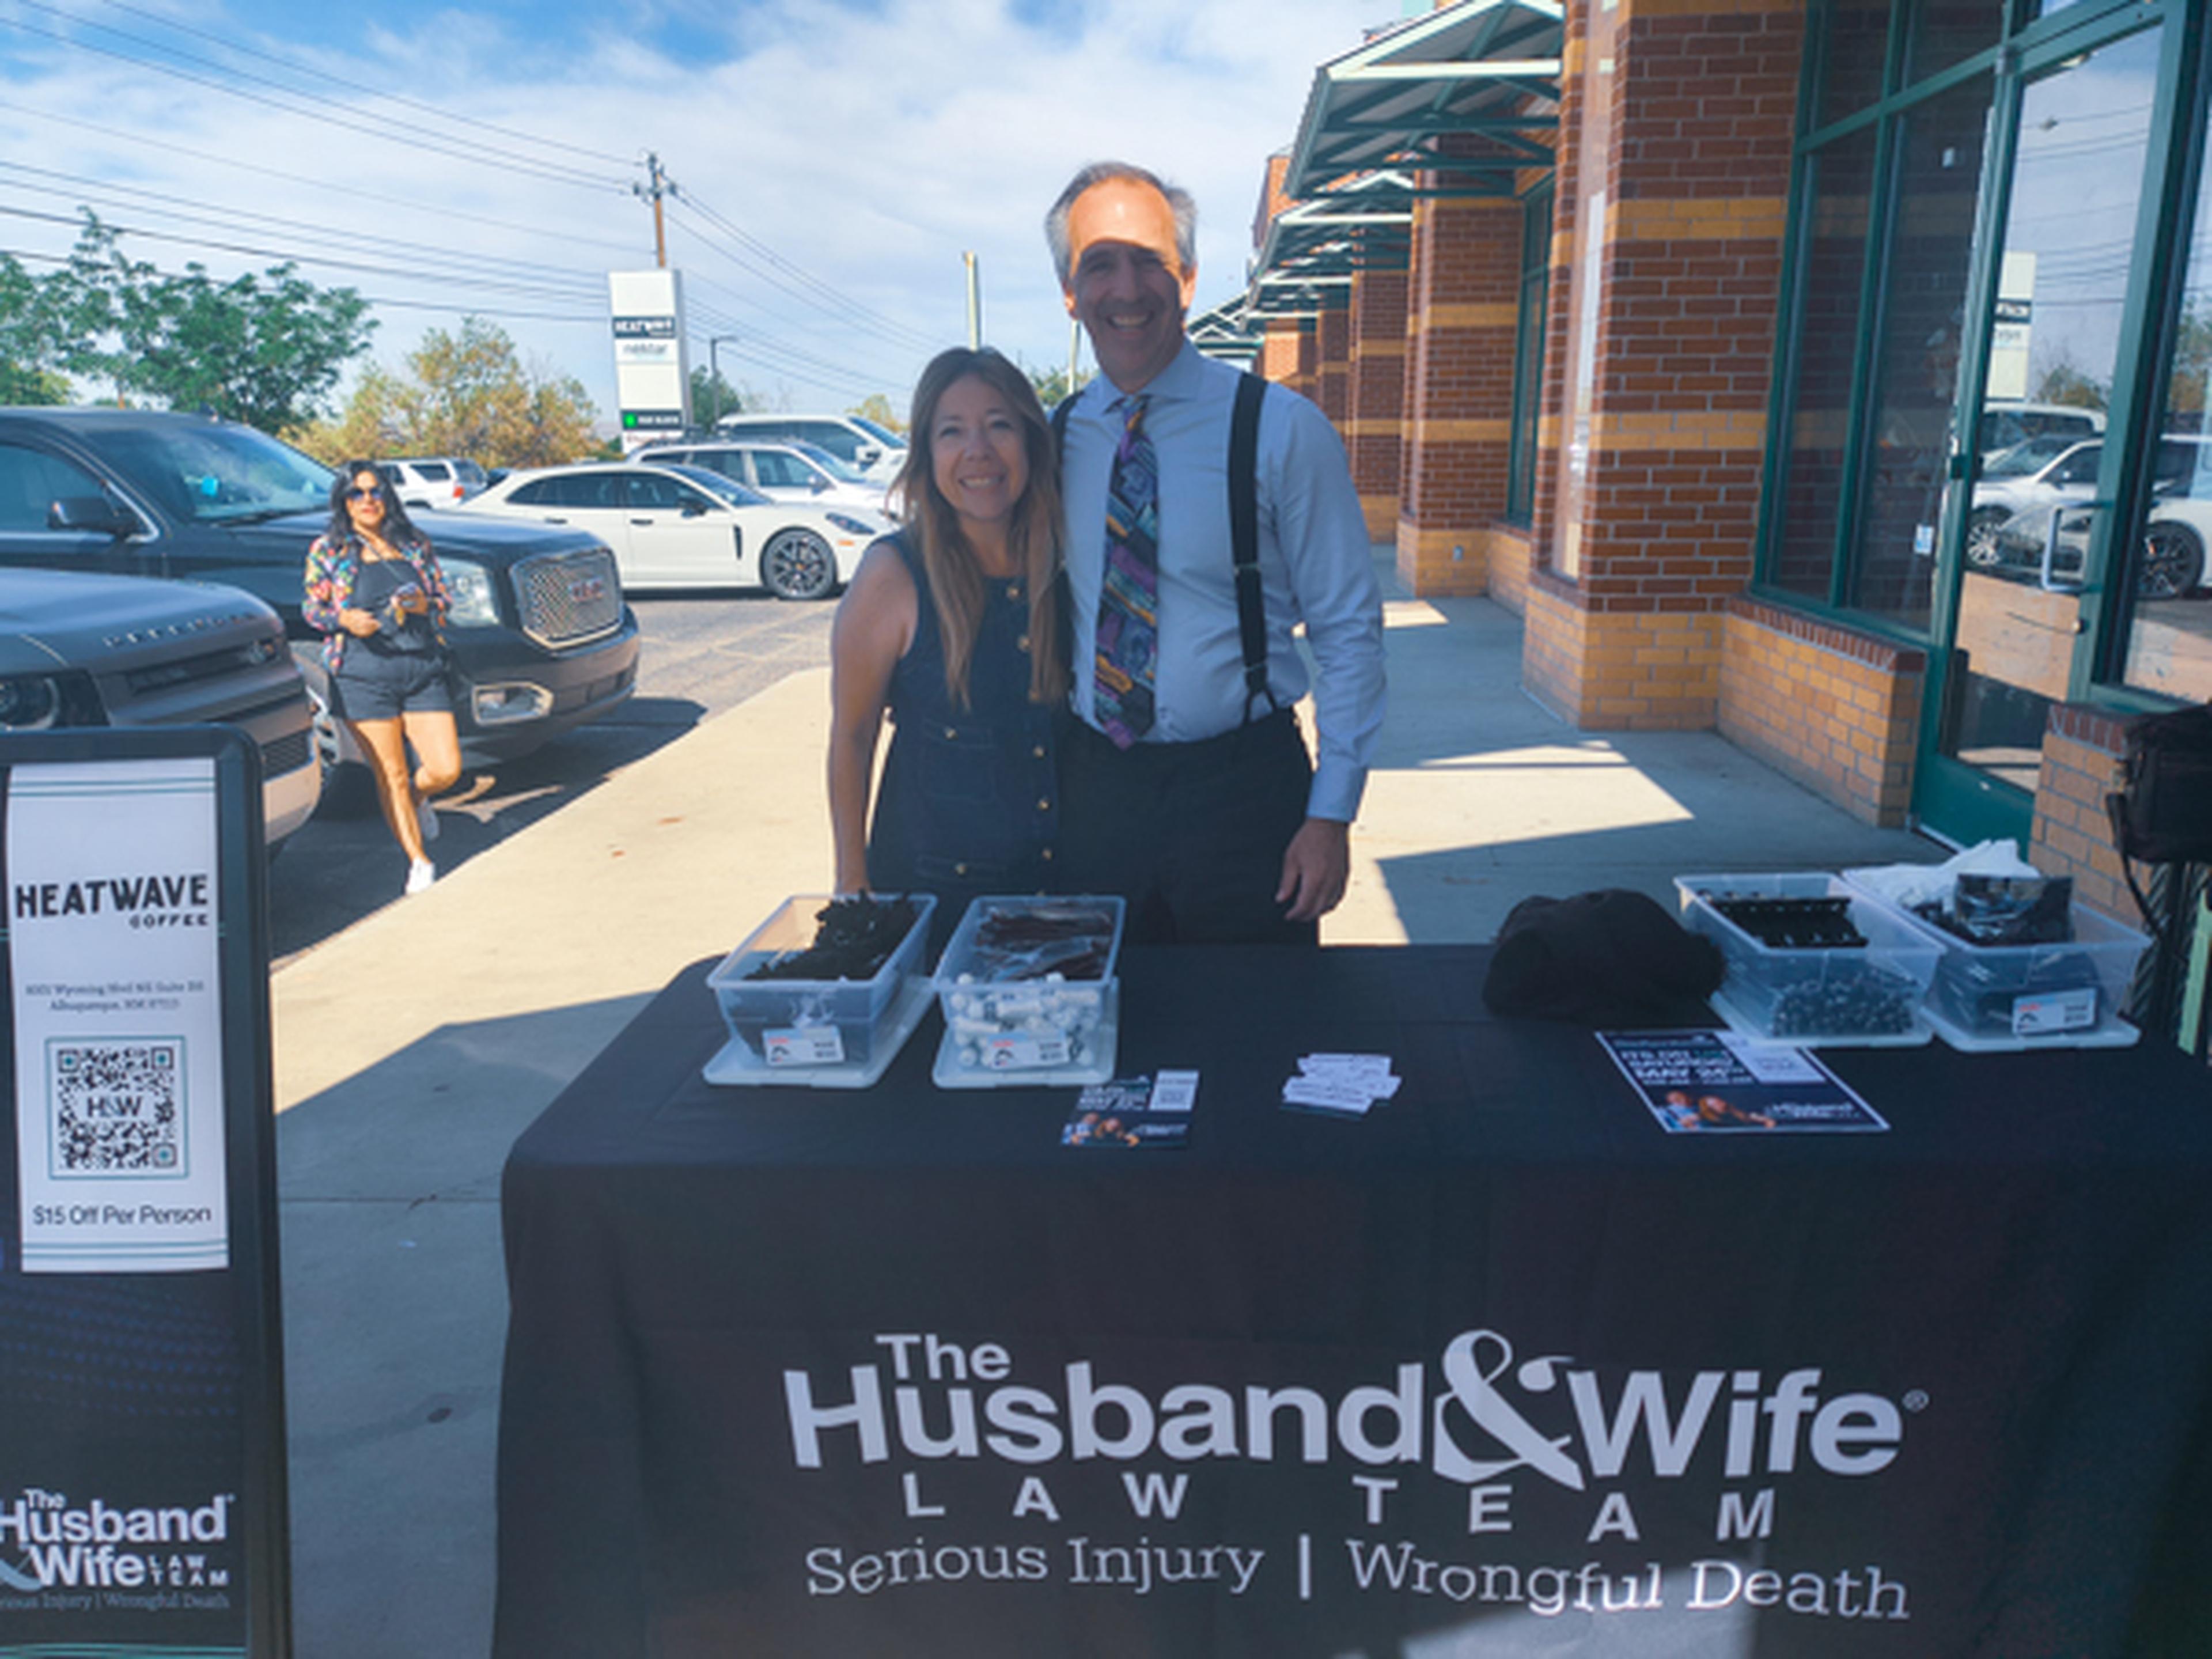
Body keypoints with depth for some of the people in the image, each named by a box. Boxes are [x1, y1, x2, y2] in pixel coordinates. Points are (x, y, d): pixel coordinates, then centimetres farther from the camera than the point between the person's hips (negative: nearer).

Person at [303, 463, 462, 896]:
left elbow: (444, 600, 15)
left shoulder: (415, 544, 12)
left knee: (446, 769, -5)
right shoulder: (328, 550, 6)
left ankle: (416, 798, 32)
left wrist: (424, 605, -7)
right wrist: (343, 620, -12)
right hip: (364, 676, -2)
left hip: (424, 670, 2)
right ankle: (418, 863, 14)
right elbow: (312, 608, 8)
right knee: (390, 775, 1)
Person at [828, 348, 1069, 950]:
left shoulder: (1063, 562, -2)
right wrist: (853, 884, -6)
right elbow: (851, 737, -7)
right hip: (933, 882, -3)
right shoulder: (895, 574, -13)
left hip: (1059, 875, 4)